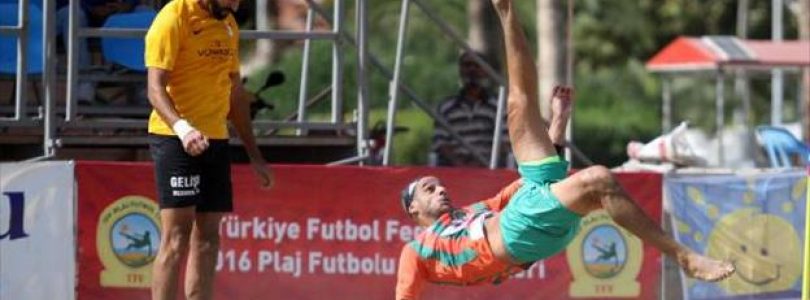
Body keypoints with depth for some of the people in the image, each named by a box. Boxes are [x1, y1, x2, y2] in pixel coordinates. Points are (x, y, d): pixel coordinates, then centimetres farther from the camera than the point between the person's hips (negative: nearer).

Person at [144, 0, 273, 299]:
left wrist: (254, 154, 19)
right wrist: (182, 128, -33)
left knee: (207, 239, 5)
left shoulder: (228, 25, 16)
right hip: (175, 140, -8)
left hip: (215, 140, 8)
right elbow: (156, 88, -16)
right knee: (176, 237, -12)